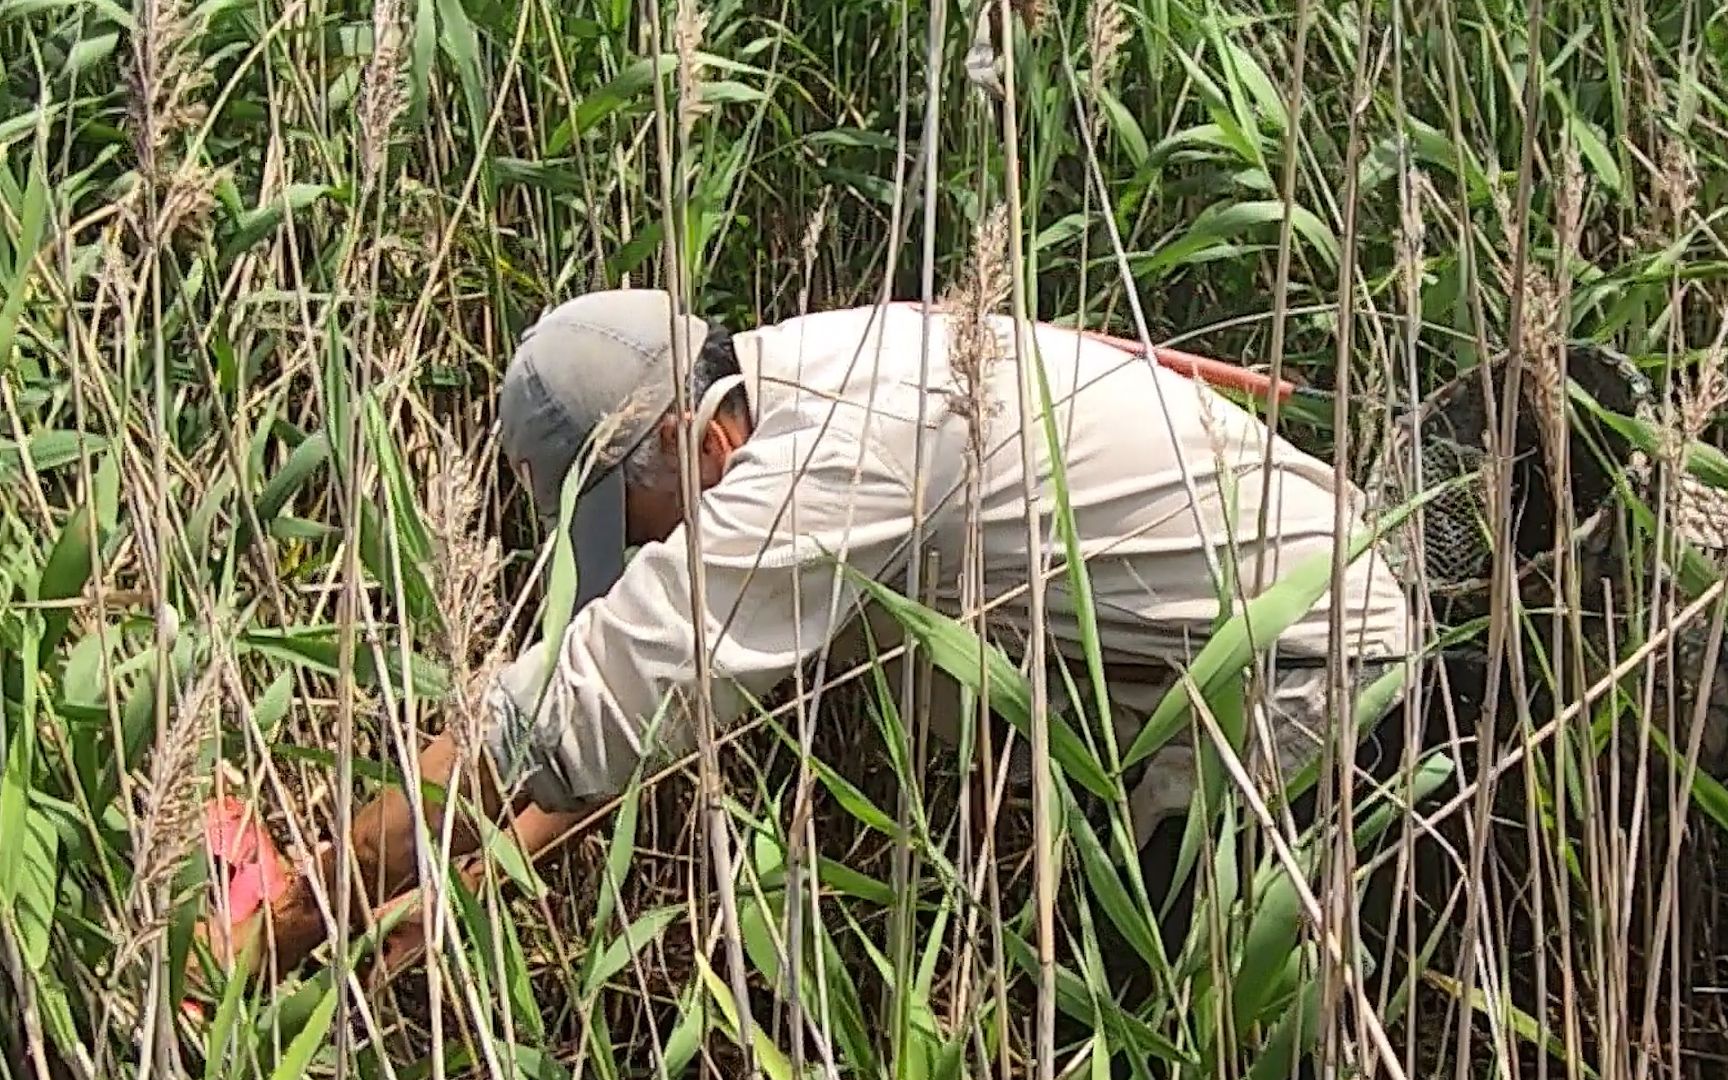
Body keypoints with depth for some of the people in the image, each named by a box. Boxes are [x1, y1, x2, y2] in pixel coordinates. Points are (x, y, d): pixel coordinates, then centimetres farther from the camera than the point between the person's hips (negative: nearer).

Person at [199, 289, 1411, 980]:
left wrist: (287, 928, -27)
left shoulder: (839, 453, -30)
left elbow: (567, 718, -33)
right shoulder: (785, 404, 1)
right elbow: (638, 681, 3)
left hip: (1309, 676, -9)